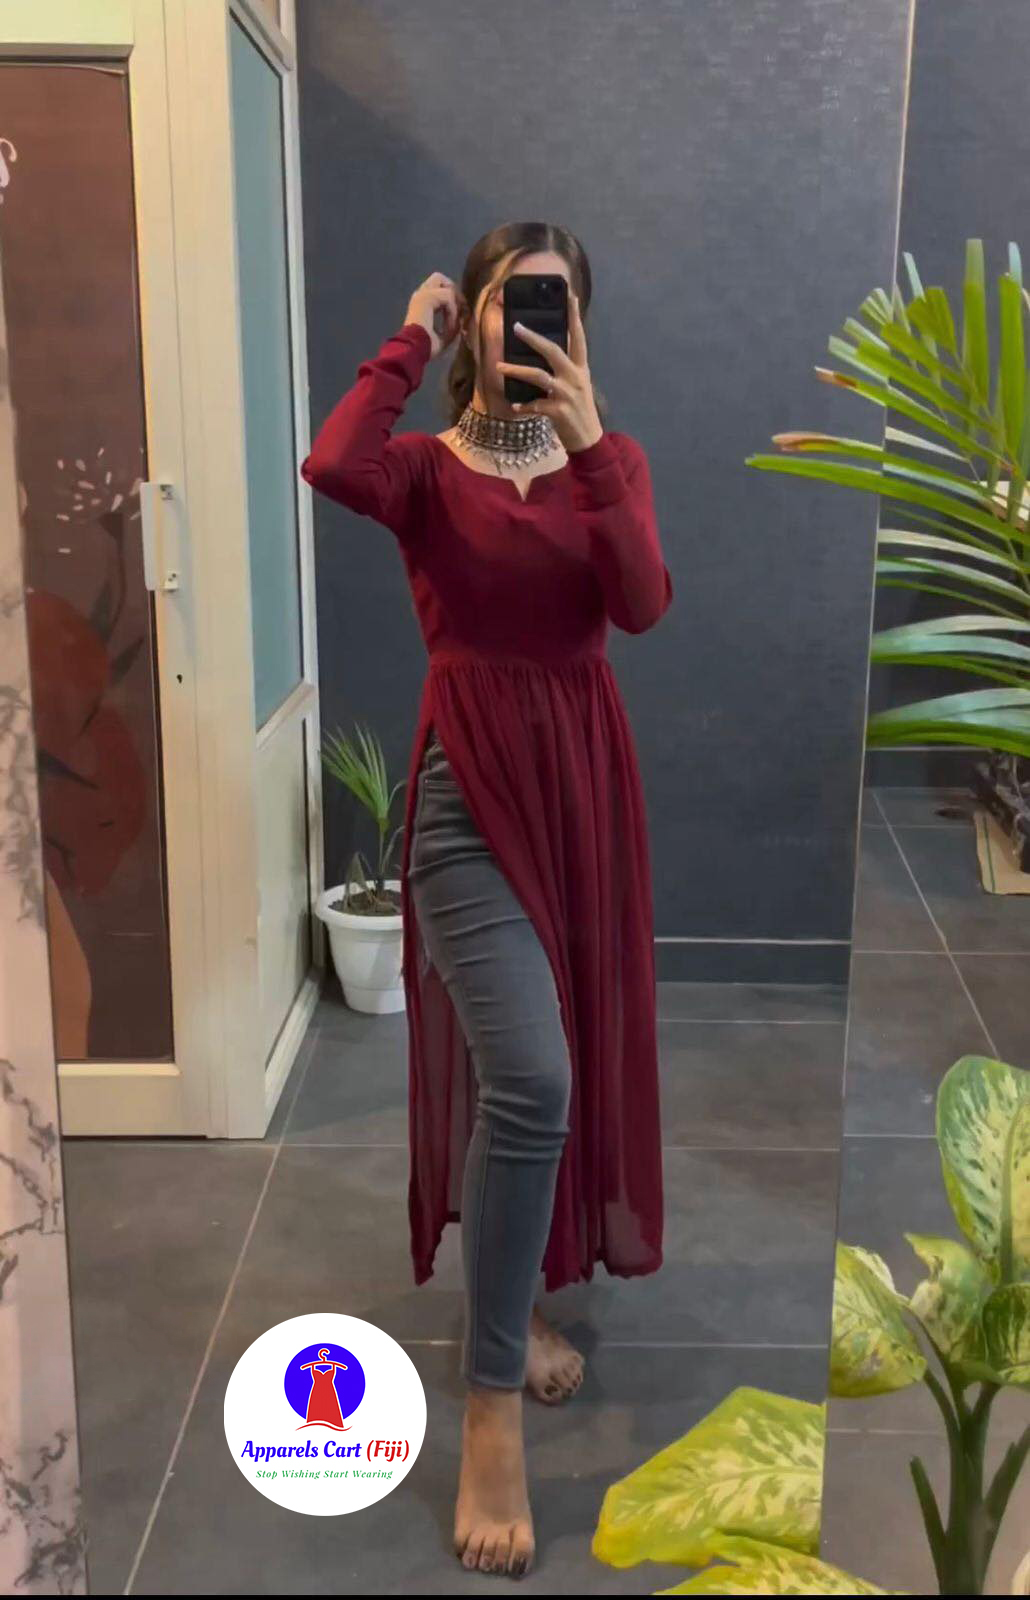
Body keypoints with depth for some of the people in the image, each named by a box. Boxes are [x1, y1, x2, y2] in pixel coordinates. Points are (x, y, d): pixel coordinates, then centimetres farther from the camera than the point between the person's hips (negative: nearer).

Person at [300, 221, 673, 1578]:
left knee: (555, 1066, 16)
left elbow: (644, 605, -11)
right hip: (472, 785, -5)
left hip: (585, 777, 5)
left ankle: (514, 1300, 39)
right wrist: (410, 341, -15)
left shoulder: (610, 458, 7)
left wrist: (590, 441, -19)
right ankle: (491, 1415, -3)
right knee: (528, 1076, -17)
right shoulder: (426, 467, -4)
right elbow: (329, 468, -29)